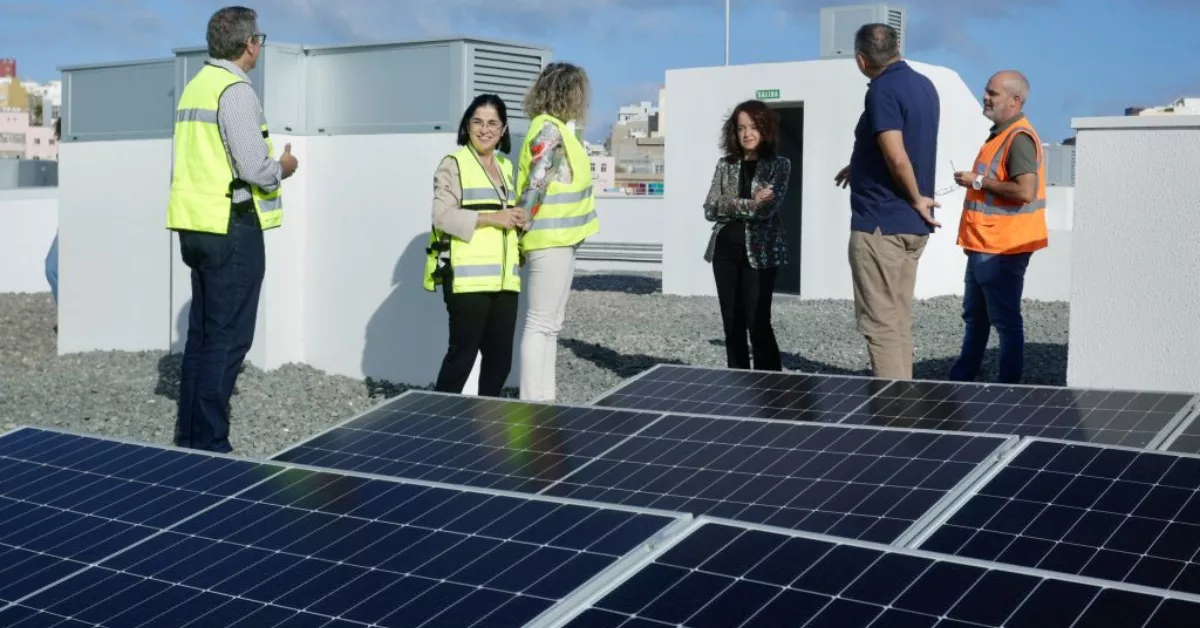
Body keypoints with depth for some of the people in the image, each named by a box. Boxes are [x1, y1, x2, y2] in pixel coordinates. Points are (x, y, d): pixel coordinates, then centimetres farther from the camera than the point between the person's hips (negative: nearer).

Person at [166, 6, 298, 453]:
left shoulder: (194, 87, 13)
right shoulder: (235, 90, -14)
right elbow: (254, 168, -19)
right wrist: (282, 168, 0)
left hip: (196, 225, 9)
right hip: (231, 228, -9)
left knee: (202, 335, 15)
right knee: (227, 340, -4)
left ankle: (188, 437, 21)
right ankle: (209, 445, -2)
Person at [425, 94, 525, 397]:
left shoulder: (505, 166, 20)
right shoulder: (453, 164, -2)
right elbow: (443, 216, -13)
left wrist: (517, 219, 8)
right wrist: (491, 218, -19)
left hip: (503, 278, 7)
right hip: (467, 277, -7)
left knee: (500, 357, 7)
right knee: (462, 353, -5)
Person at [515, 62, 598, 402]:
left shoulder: (556, 128, 15)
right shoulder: (550, 130, -15)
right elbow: (533, 186, -20)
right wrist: (523, 232, -14)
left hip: (557, 239, 10)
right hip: (550, 239, -10)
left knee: (549, 324, 12)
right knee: (541, 324, -7)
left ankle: (543, 401, 18)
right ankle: (533, 404, -3)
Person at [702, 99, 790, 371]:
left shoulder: (779, 164, 0)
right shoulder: (725, 164, 9)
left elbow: (767, 208, -13)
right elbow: (710, 209, -1)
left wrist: (731, 206, -7)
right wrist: (749, 204, -11)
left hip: (760, 251, -4)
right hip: (725, 250, 4)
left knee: (758, 323, -7)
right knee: (732, 324, 7)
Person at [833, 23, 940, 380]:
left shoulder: (883, 90, -15)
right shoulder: (923, 85, 11)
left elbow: (896, 157, -25)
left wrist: (916, 199, -11)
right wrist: (859, 166, 32)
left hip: (880, 222, -9)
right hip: (912, 224, 9)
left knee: (880, 323, -4)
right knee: (899, 320, 14)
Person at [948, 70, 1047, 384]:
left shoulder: (1019, 138, -18)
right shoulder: (1001, 134, 14)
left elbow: (1025, 191, -28)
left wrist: (979, 182, -20)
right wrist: (976, 182, 11)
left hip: (1001, 249, -11)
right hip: (985, 246, 11)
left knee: (1005, 320, -2)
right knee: (974, 315, 19)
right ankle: (962, 378, 30)